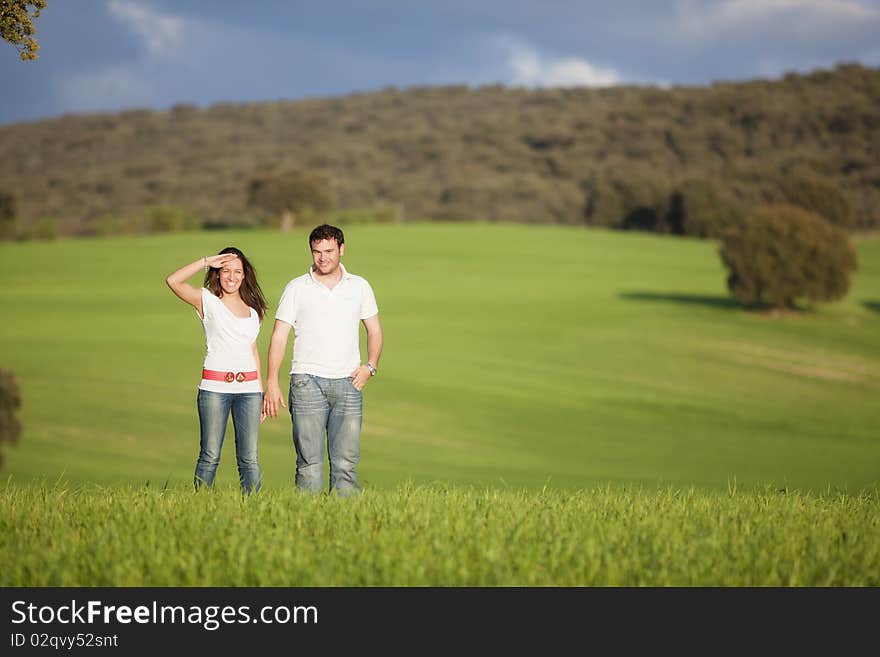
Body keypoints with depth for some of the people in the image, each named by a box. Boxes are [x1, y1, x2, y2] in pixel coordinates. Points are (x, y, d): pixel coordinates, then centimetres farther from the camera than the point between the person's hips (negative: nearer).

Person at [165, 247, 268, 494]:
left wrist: (261, 391, 18)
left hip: (248, 387, 4)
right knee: (210, 456, -3)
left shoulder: (253, 309, 16)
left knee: (249, 457, 0)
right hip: (214, 387, -4)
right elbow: (173, 281, -12)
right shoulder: (207, 301, 3)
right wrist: (207, 261, -10)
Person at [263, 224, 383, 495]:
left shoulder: (360, 287, 11)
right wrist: (272, 383, -5)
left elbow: (374, 331, 20)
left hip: (347, 382, 1)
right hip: (307, 381, -1)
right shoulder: (297, 288, 6)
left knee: (346, 461, -4)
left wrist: (370, 366, 2)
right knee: (309, 462, -5)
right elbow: (279, 336, 3)